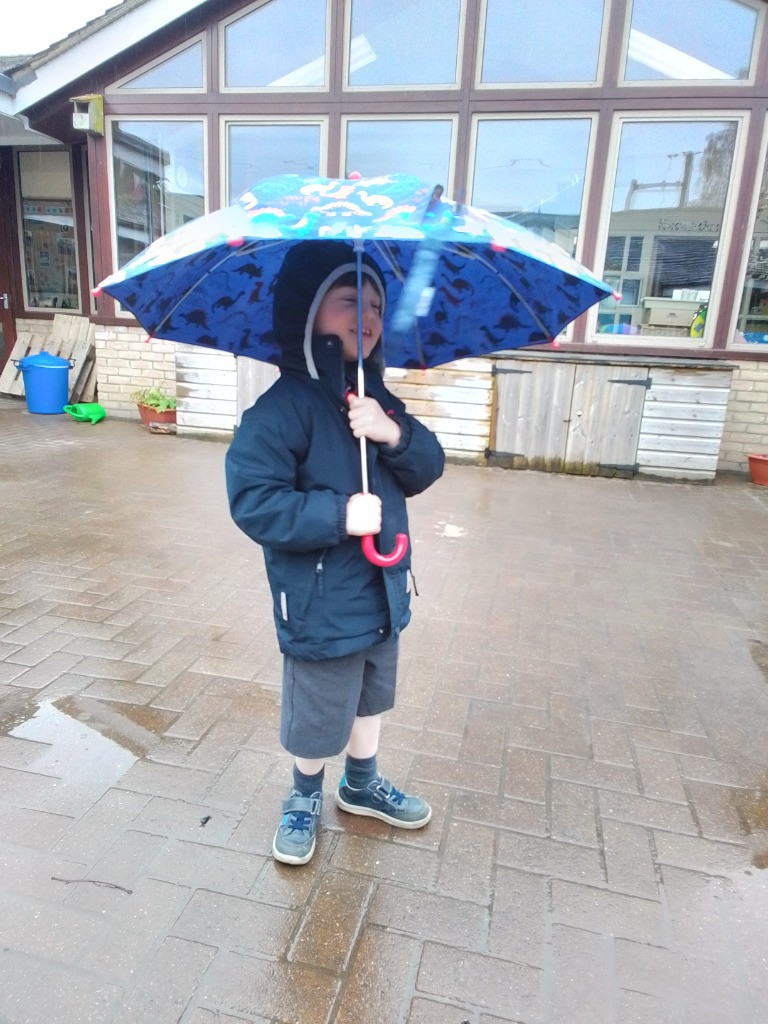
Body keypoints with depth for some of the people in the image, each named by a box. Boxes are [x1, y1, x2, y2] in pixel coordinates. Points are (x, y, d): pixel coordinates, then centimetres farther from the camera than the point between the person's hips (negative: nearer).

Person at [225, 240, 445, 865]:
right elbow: (252, 501, -22)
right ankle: (305, 797, 43)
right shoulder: (285, 405, -19)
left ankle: (362, 785, 50)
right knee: (317, 718, 13)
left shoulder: (376, 398, 3)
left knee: (371, 699, 25)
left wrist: (395, 434, -19)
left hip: (382, 594, 7)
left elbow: (427, 469, 0)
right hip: (321, 607, -6)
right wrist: (338, 514, -28)